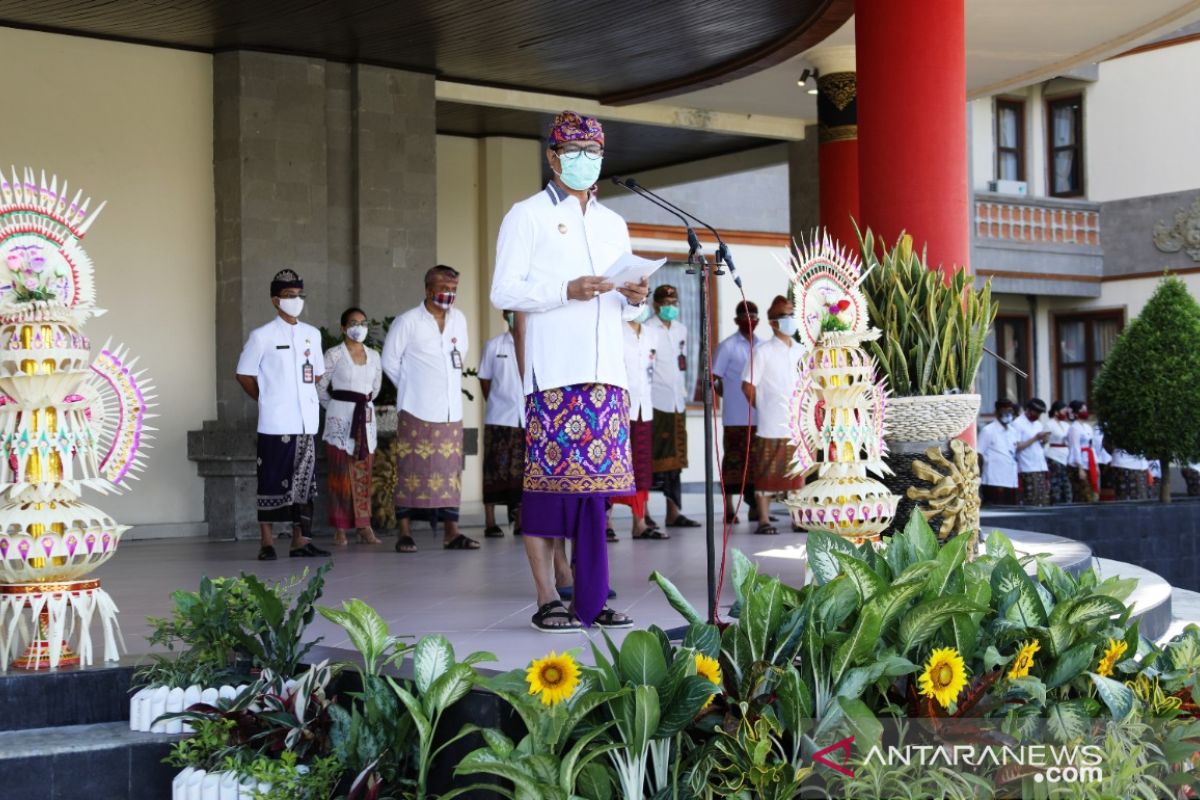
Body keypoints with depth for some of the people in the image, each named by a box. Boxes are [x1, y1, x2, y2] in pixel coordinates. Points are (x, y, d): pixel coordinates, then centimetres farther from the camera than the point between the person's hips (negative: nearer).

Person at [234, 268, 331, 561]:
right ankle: (267, 542, 3)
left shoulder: (312, 334, 11)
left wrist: (302, 394, 12)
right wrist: (266, 399, 3)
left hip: (306, 422, 5)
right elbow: (244, 374, 3)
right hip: (275, 424, -5)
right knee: (272, 482, -3)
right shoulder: (262, 336, -3)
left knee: (304, 481, 5)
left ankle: (300, 540, 11)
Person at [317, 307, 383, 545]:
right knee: (341, 474, -3)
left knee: (364, 474, 3)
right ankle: (339, 529, 0)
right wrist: (336, 407, 9)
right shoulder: (333, 354, -4)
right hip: (340, 418, -4)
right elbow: (320, 387, 0)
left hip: (366, 417, 4)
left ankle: (364, 527, 4)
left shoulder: (373, 356, 10)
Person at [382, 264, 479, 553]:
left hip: (451, 411, 5)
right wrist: (412, 388, 5)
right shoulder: (407, 322, -5)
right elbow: (390, 362, 1)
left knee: (450, 472, 5)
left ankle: (451, 532, 9)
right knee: (412, 471, -3)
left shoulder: (459, 319, 9)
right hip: (417, 411, -5)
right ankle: (405, 533, 1)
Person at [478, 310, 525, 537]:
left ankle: (519, 521, 11)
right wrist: (494, 404, 5)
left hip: (527, 420, 1)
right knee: (496, 469, -2)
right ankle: (490, 522, 2)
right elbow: (484, 380, 10)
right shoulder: (494, 345, 6)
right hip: (499, 419, -1)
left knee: (521, 471, 4)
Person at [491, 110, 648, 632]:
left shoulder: (613, 225, 23)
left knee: (596, 478, 1)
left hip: (605, 369, 5)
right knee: (548, 476, -8)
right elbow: (504, 292, -3)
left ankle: (591, 598, 4)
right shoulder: (527, 216, 5)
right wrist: (566, 291, -15)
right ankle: (547, 600, -4)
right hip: (552, 372, -5)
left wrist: (634, 300, 2)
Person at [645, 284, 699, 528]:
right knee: (651, 459, -6)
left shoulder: (681, 329, 17)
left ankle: (674, 512, 9)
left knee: (675, 460, 7)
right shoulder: (648, 329, -4)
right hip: (655, 403, -7)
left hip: (677, 402, 7)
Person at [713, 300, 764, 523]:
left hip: (759, 415, 5)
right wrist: (730, 395, -4)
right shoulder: (728, 346, -2)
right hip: (736, 416, -5)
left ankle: (754, 505, 15)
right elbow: (714, 380, -2)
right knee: (734, 460, -1)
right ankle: (729, 508, 4)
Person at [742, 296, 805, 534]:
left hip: (798, 425, 5)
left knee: (798, 473, 8)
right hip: (771, 425, -5)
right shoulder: (763, 351, -4)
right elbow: (748, 385, -4)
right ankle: (763, 520, 4)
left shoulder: (801, 352, 12)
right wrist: (763, 408, 0)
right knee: (767, 473, -2)